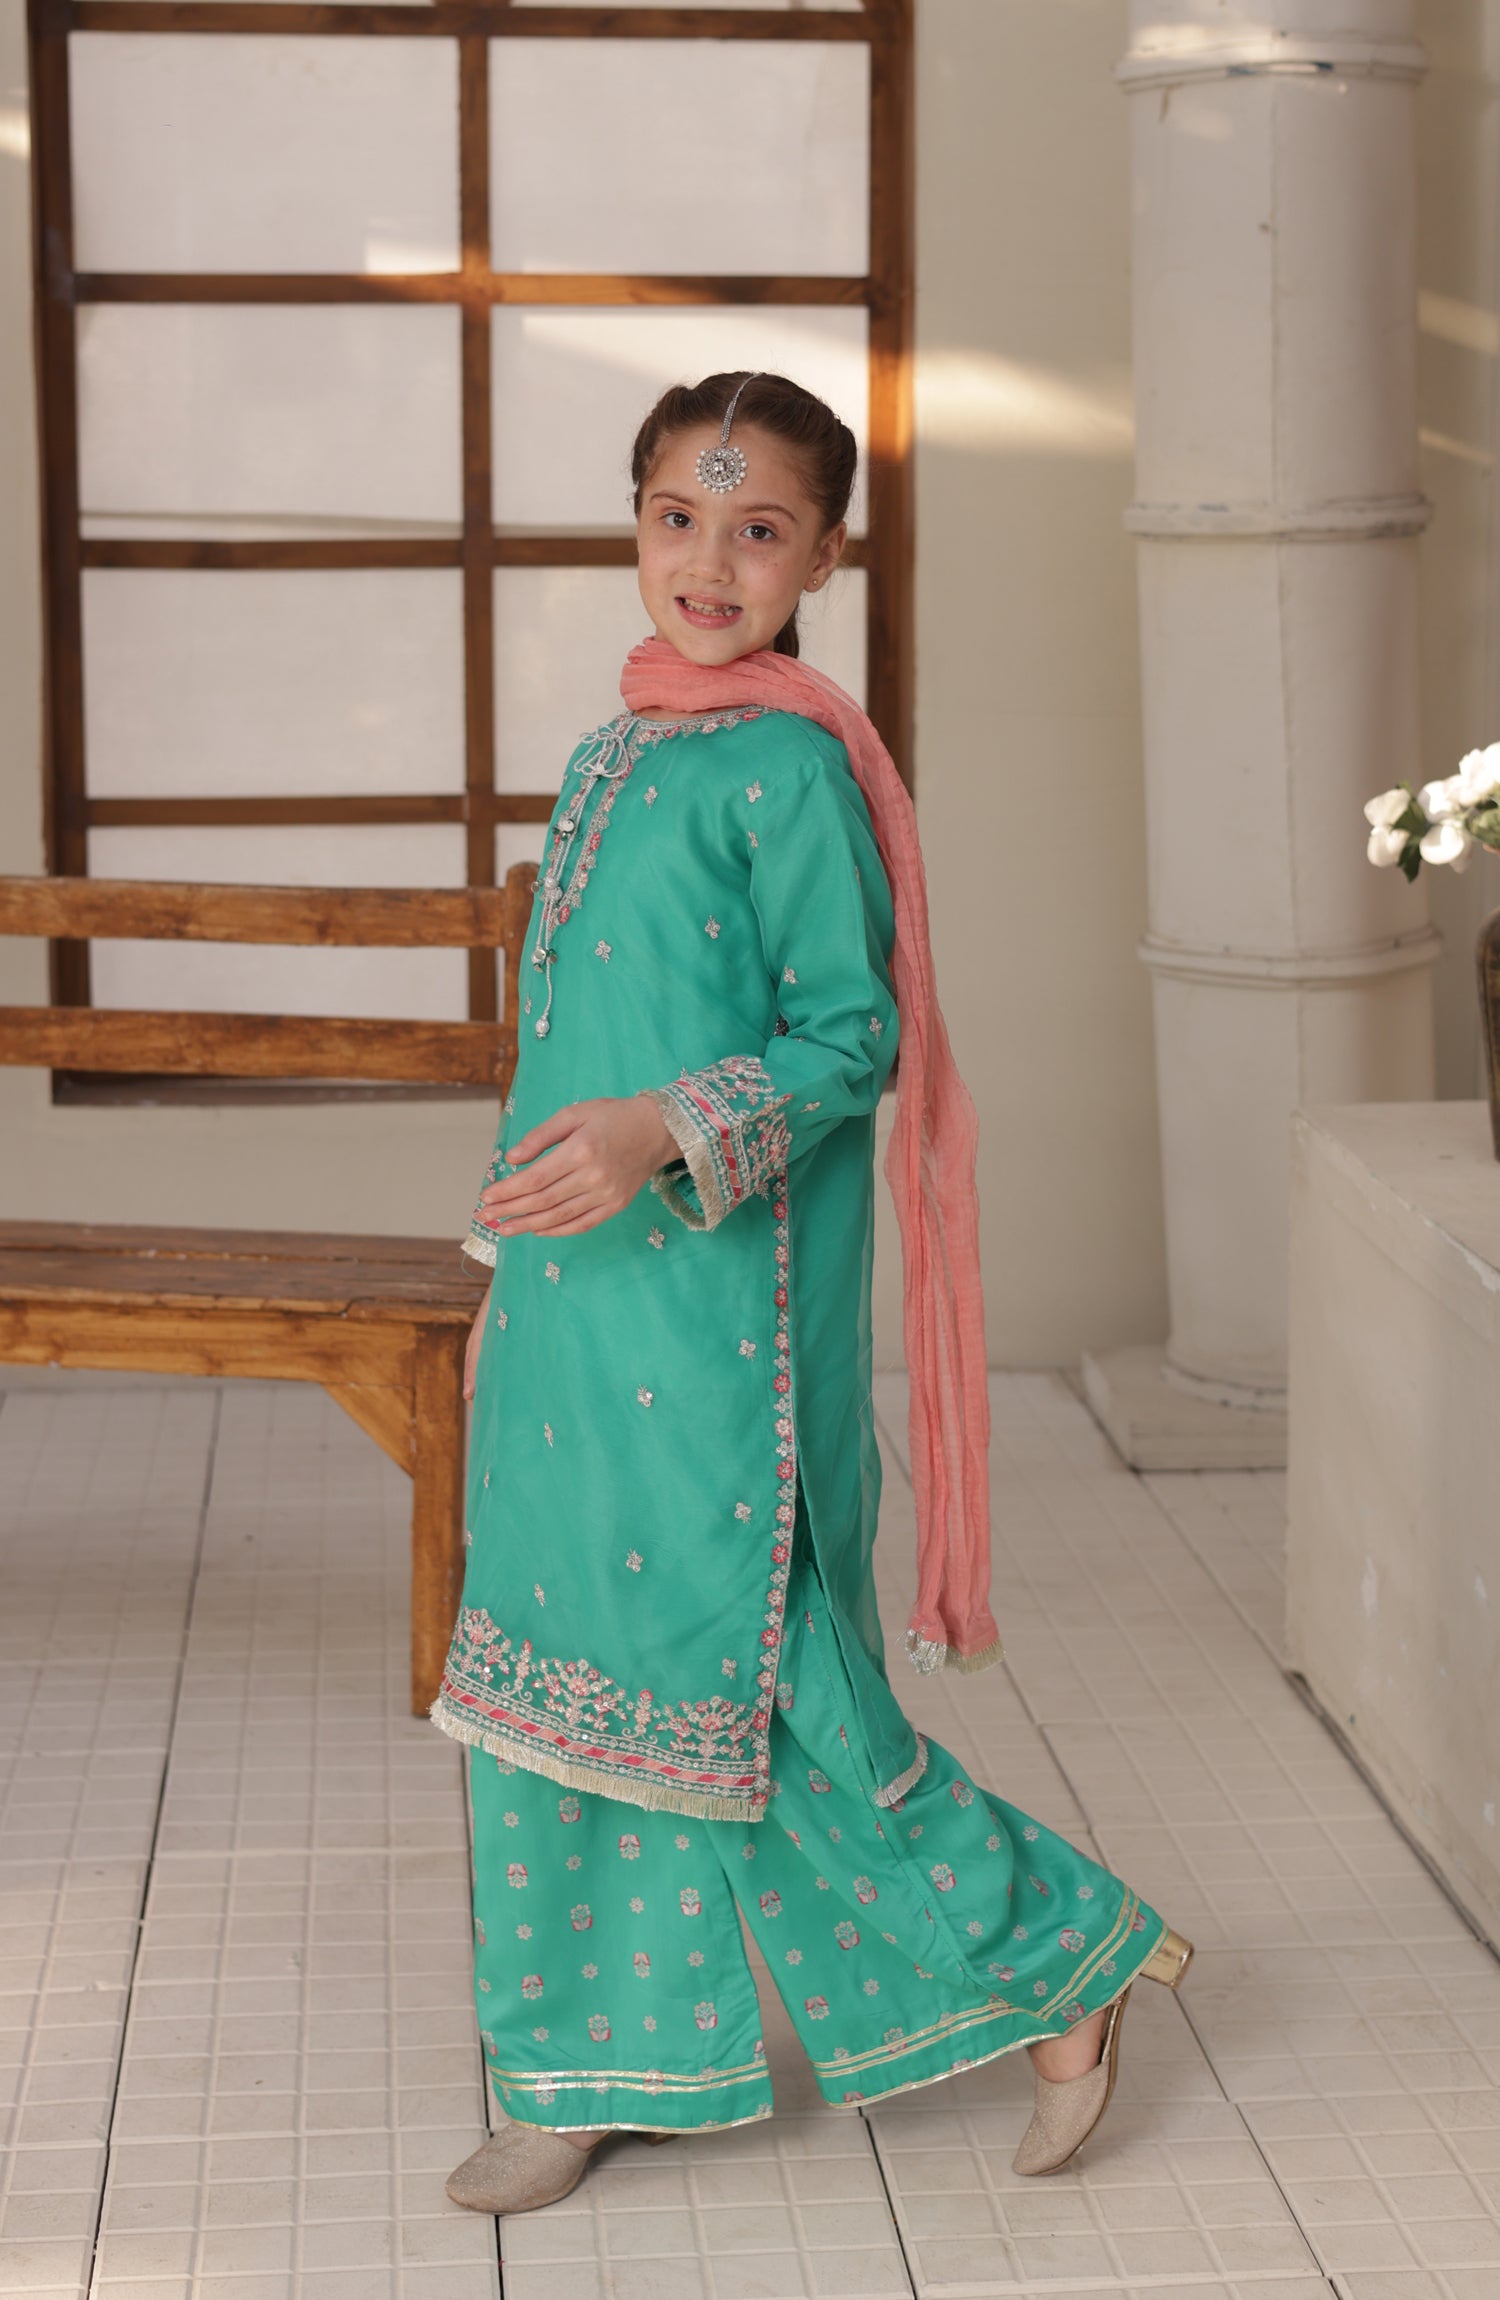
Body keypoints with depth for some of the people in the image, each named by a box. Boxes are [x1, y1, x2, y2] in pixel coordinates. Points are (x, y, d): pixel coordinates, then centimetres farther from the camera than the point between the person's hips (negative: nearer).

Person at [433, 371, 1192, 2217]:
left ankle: (1050, 1962, 16)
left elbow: (854, 1038, -13)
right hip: (575, 1300, 8)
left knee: (748, 1668, -3)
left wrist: (666, 1133, -27)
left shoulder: (792, 765, -10)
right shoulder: (605, 760, 14)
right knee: (574, 1662, 12)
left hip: (723, 1300, -8)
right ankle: (598, 2068, 24)